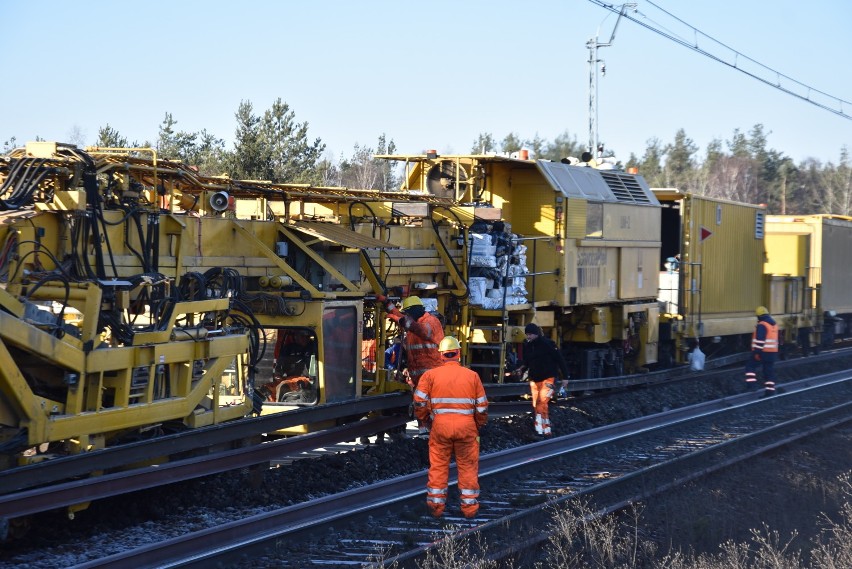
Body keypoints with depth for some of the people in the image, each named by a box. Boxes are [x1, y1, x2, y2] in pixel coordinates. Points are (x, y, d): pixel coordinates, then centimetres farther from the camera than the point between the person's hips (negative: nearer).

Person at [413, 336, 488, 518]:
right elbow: (482, 406, 6)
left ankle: (436, 505, 14)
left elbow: (420, 401, -4)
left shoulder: (431, 375, 1)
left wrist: (424, 419, 13)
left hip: (440, 425, 0)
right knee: (468, 466, 10)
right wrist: (480, 425, 21)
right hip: (466, 425, 0)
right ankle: (469, 506, 15)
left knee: (438, 465, 10)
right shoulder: (472, 375, 4)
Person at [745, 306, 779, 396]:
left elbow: (760, 340, -21)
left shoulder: (762, 325, -15)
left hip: (762, 352, -8)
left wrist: (757, 352, -21)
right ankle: (770, 390, 7)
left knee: (750, 366, 6)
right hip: (772, 352, 8)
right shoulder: (774, 324, 15)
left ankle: (751, 383, -7)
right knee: (769, 371, 9)